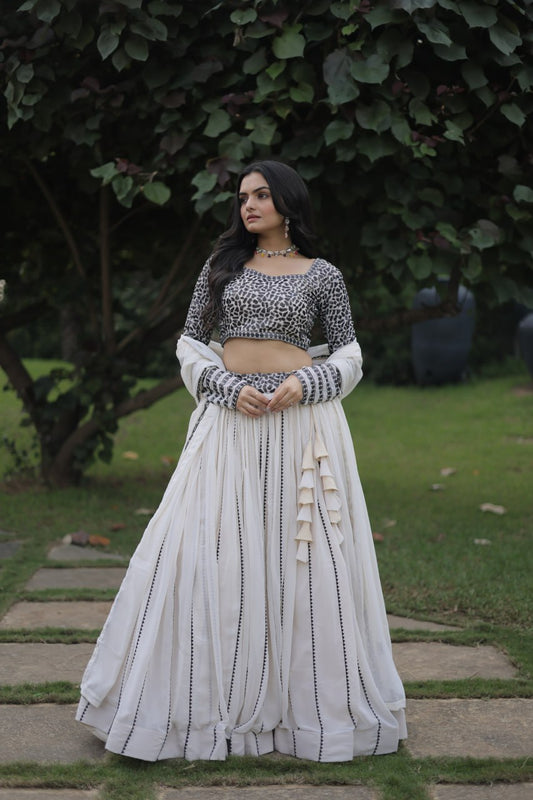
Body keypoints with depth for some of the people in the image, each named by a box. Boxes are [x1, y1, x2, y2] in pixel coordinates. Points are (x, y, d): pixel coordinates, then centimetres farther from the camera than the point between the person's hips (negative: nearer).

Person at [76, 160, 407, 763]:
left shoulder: (321, 275, 7)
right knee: (218, 552, -1)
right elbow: (191, 343, 9)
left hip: (301, 418, -1)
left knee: (302, 551, 0)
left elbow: (348, 355, 8)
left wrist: (304, 383, -11)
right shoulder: (222, 265, 11)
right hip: (231, 418, 1)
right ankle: (216, 696, 8)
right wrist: (231, 388, -8)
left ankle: (308, 696, 12)